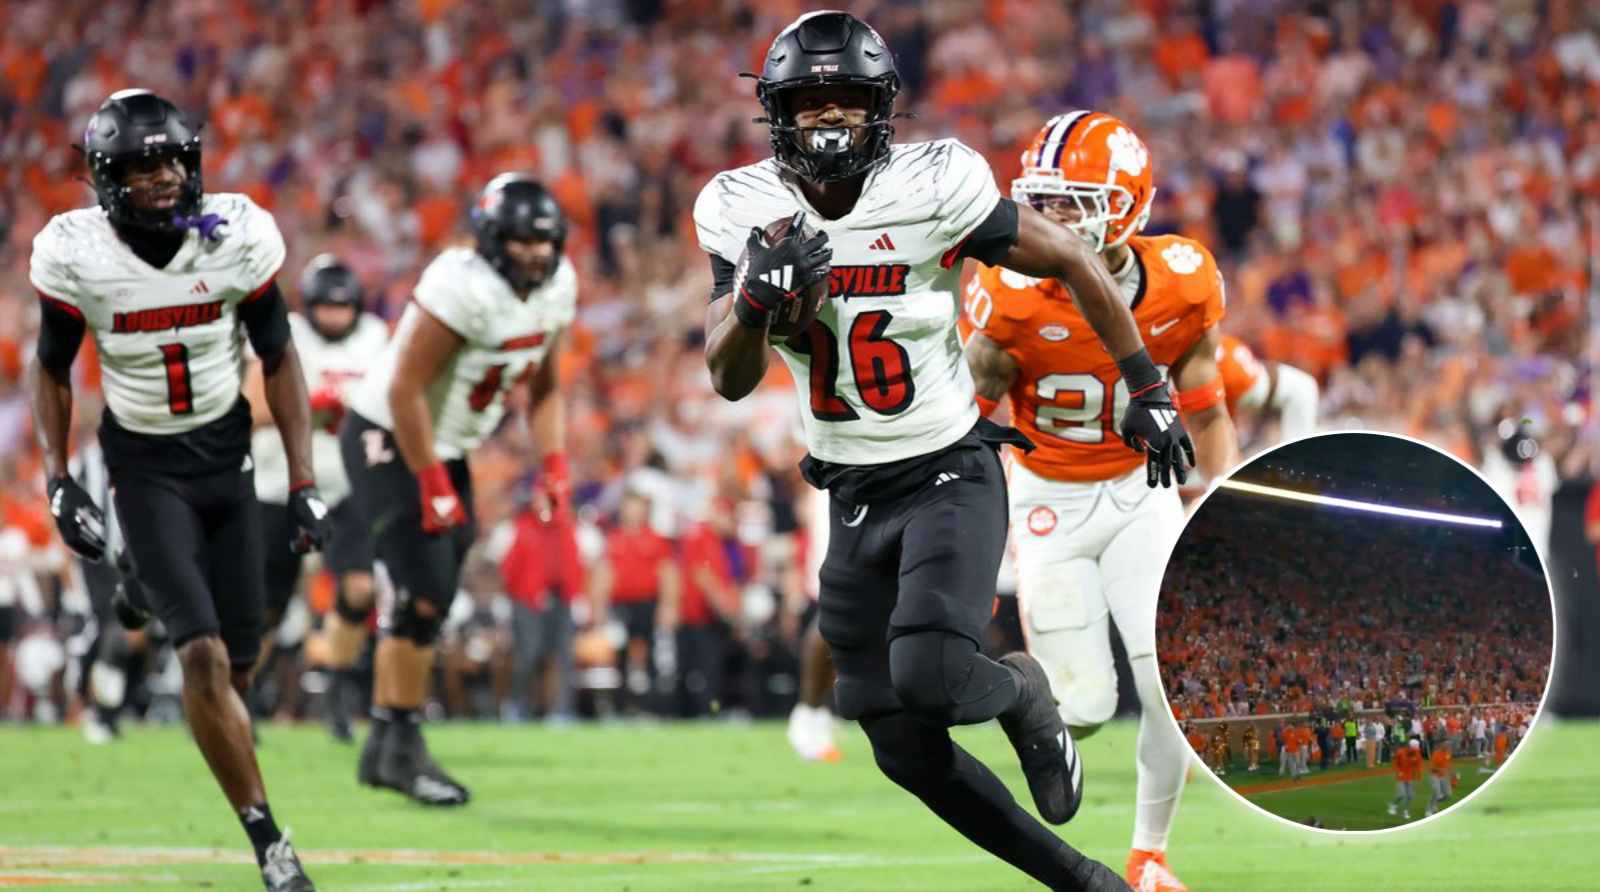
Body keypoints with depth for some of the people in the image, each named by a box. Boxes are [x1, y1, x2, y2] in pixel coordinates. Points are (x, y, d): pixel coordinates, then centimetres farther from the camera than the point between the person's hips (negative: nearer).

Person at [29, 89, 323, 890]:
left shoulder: (235, 237, -12)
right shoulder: (77, 256, -16)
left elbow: (278, 359, -1)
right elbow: (52, 369, 1)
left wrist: (303, 484, -3)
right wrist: (58, 482, -5)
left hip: (227, 454, 3)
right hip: (145, 467, -3)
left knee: (240, 656, 6)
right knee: (203, 655, -16)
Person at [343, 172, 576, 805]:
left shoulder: (556, 287, -2)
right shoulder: (462, 287, -28)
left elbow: (544, 387, 10)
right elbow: (406, 390, -26)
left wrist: (553, 463, -3)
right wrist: (432, 487, -23)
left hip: (446, 448, 8)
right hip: (388, 442, -8)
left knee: (429, 605, 11)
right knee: (421, 594, -14)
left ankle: (382, 750, 20)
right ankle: (404, 747, -4)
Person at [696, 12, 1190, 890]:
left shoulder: (931, 189, -16)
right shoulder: (745, 211, -5)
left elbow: (1071, 261, -4)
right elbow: (730, 380, -5)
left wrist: (1146, 387, 1)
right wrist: (755, 297, -26)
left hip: (949, 477, -4)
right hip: (853, 497, 4)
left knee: (927, 677, -27)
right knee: (905, 748, 4)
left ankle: (1020, 694, 10)